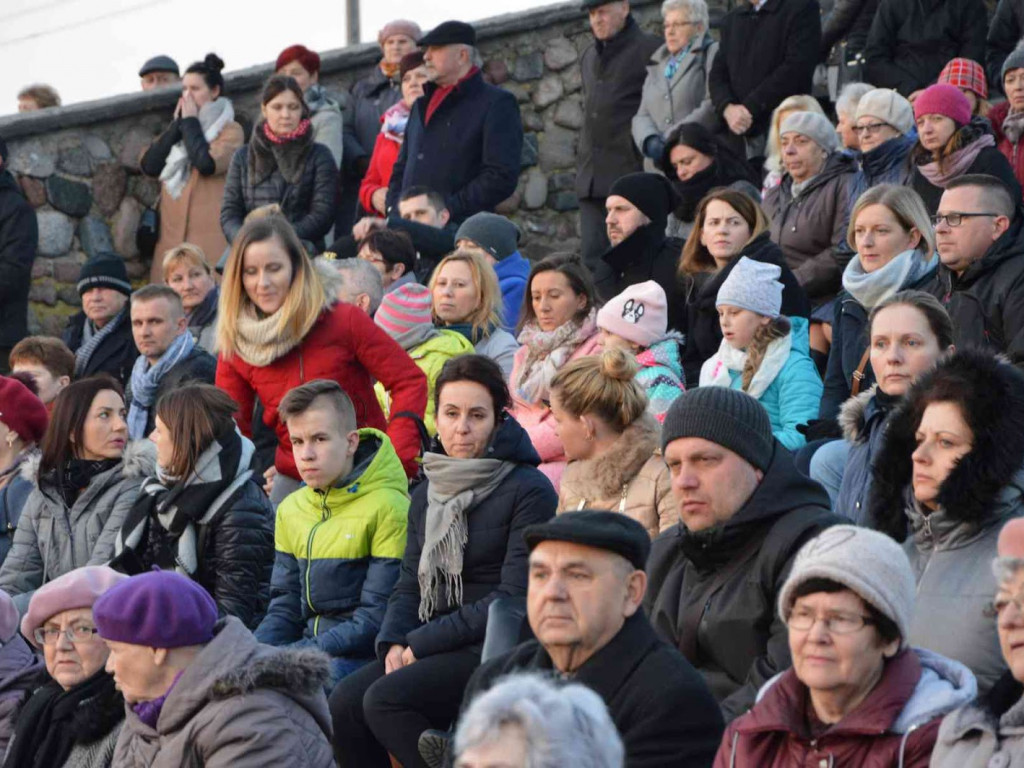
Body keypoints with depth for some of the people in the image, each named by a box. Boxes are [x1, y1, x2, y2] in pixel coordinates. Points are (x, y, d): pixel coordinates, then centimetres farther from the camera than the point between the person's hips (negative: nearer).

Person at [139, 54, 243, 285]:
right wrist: (177, 124, 6)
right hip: (171, 239, 6)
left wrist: (190, 121, -2)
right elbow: (149, 166, 8)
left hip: (210, 239, -6)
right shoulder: (178, 131, 22)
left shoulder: (230, 130, 3)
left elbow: (206, 163, -15)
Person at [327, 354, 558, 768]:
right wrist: (395, 642, -7)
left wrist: (422, 643, -13)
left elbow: (514, 597, -14)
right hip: (433, 650, 7)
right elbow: (409, 585, 15)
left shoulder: (529, 491, -7)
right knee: (343, 703, -17)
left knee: (385, 699, -27)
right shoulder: (426, 495, 16)